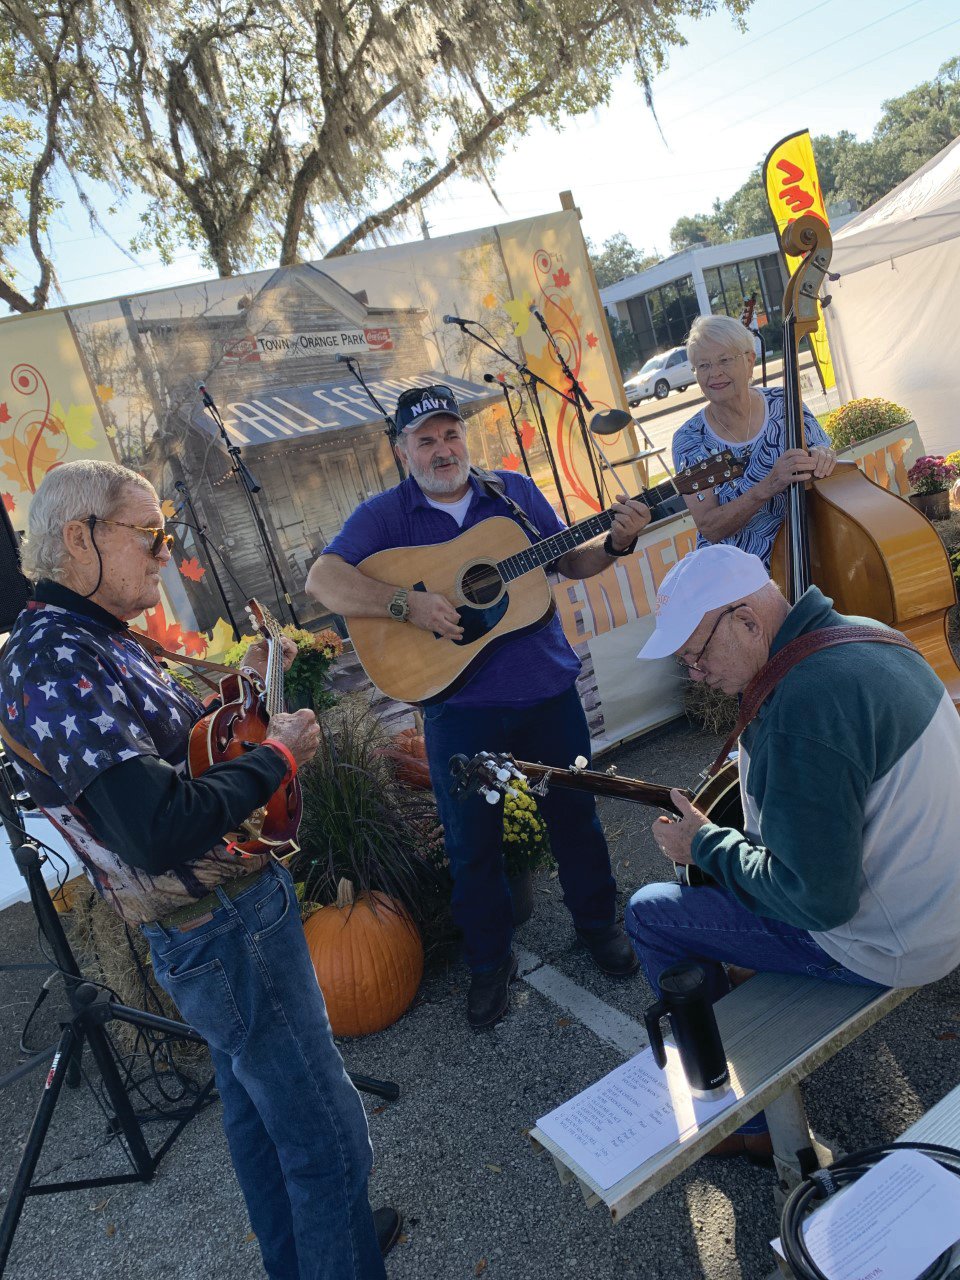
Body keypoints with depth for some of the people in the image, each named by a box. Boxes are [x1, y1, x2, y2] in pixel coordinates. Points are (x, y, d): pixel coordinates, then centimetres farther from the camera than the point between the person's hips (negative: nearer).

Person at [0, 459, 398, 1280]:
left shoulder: (96, 641, 8)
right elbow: (159, 830, -33)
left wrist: (244, 686, 5)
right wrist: (279, 755, -20)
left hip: (227, 912, 11)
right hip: (225, 929, -11)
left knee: (259, 1110, 27)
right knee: (328, 1138, 4)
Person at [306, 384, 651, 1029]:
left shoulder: (515, 490, 6)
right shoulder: (384, 515, -3)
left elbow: (568, 561, 11)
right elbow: (323, 578, -17)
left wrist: (615, 543, -9)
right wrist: (408, 604, -29)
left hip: (549, 690, 3)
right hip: (460, 707, -2)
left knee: (575, 814, 16)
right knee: (473, 842, 10)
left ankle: (599, 925, 41)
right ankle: (491, 961, 32)